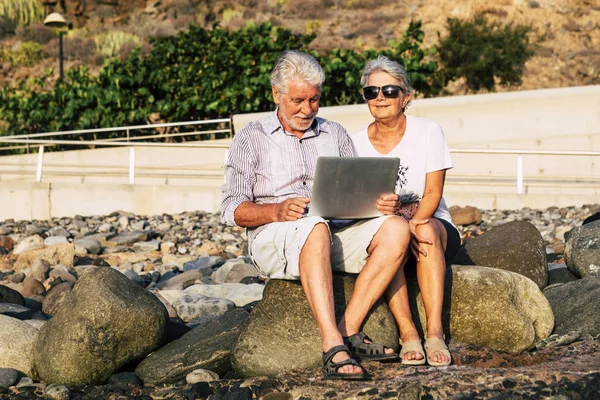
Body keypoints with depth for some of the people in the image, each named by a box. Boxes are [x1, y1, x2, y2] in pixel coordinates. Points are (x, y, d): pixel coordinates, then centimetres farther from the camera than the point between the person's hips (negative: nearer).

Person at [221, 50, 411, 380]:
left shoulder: (335, 134, 21)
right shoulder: (251, 139, 8)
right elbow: (232, 210, -2)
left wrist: (382, 202, -9)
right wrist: (278, 211, -22)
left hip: (335, 234, 5)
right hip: (272, 239, -4)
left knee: (395, 229, -22)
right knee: (315, 228, -39)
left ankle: (349, 330, -26)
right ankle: (333, 346, -46)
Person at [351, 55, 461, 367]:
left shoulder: (428, 131, -1)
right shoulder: (357, 143, 2)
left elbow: (433, 193, -7)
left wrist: (414, 225, -27)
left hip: (433, 224, 0)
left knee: (427, 229, -36)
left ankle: (435, 332, -41)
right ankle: (408, 334, -38)